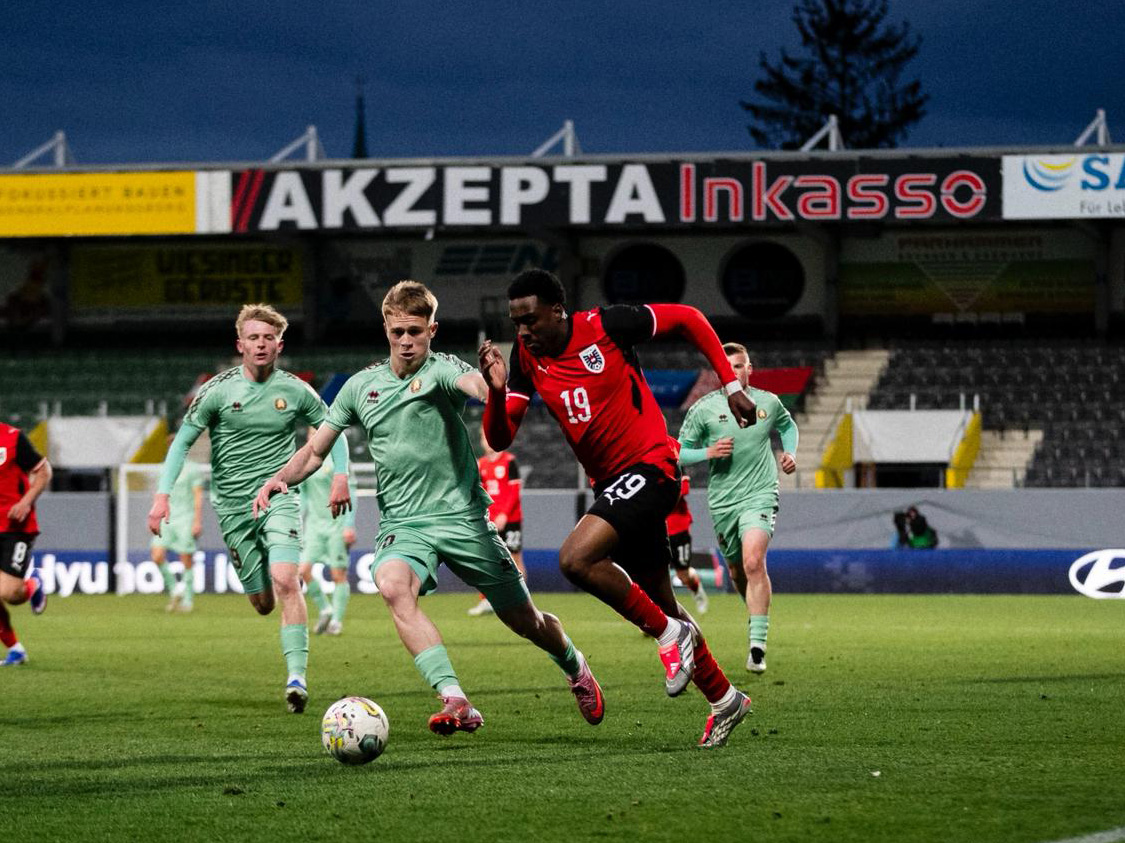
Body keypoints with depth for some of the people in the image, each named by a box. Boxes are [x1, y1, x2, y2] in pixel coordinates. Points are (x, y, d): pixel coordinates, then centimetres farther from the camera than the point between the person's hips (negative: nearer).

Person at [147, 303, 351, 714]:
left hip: (279, 497, -1)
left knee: (285, 581, -23)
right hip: (233, 506, 1)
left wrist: (340, 474, -1)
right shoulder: (218, 391, -3)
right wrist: (162, 496, -9)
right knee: (262, 603, 4)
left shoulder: (295, 391, -1)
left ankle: (297, 676, -25)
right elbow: (182, 442, 1)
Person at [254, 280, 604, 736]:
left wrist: (493, 388, -58)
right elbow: (315, 450, 15)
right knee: (392, 585, -32)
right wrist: (280, 478, -5)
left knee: (524, 620, 6)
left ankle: (576, 668, 43)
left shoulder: (440, 371, -9)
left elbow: (474, 384, -34)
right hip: (402, 524, 2)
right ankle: (456, 703, -38)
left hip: (462, 517, -2)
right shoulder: (362, 386, 6)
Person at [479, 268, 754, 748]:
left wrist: (731, 385, -4)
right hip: (611, 484, 7)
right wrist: (497, 390, -21)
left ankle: (670, 634, -9)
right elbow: (499, 439, -2)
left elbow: (687, 319, -2)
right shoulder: (526, 357, 2)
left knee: (575, 560, -26)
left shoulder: (606, 326, -14)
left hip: (650, 469, -7)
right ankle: (724, 699, 31)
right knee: (659, 606, 14)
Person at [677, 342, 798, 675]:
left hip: (760, 495, -2)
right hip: (722, 500, 2)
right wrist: (708, 452, -15)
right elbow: (679, 453, 3)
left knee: (753, 562, -22)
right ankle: (757, 616, 43)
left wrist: (789, 453, 7)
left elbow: (788, 425, 26)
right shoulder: (703, 409, -2)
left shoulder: (768, 403, 3)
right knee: (737, 570, 12)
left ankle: (757, 645, -25)